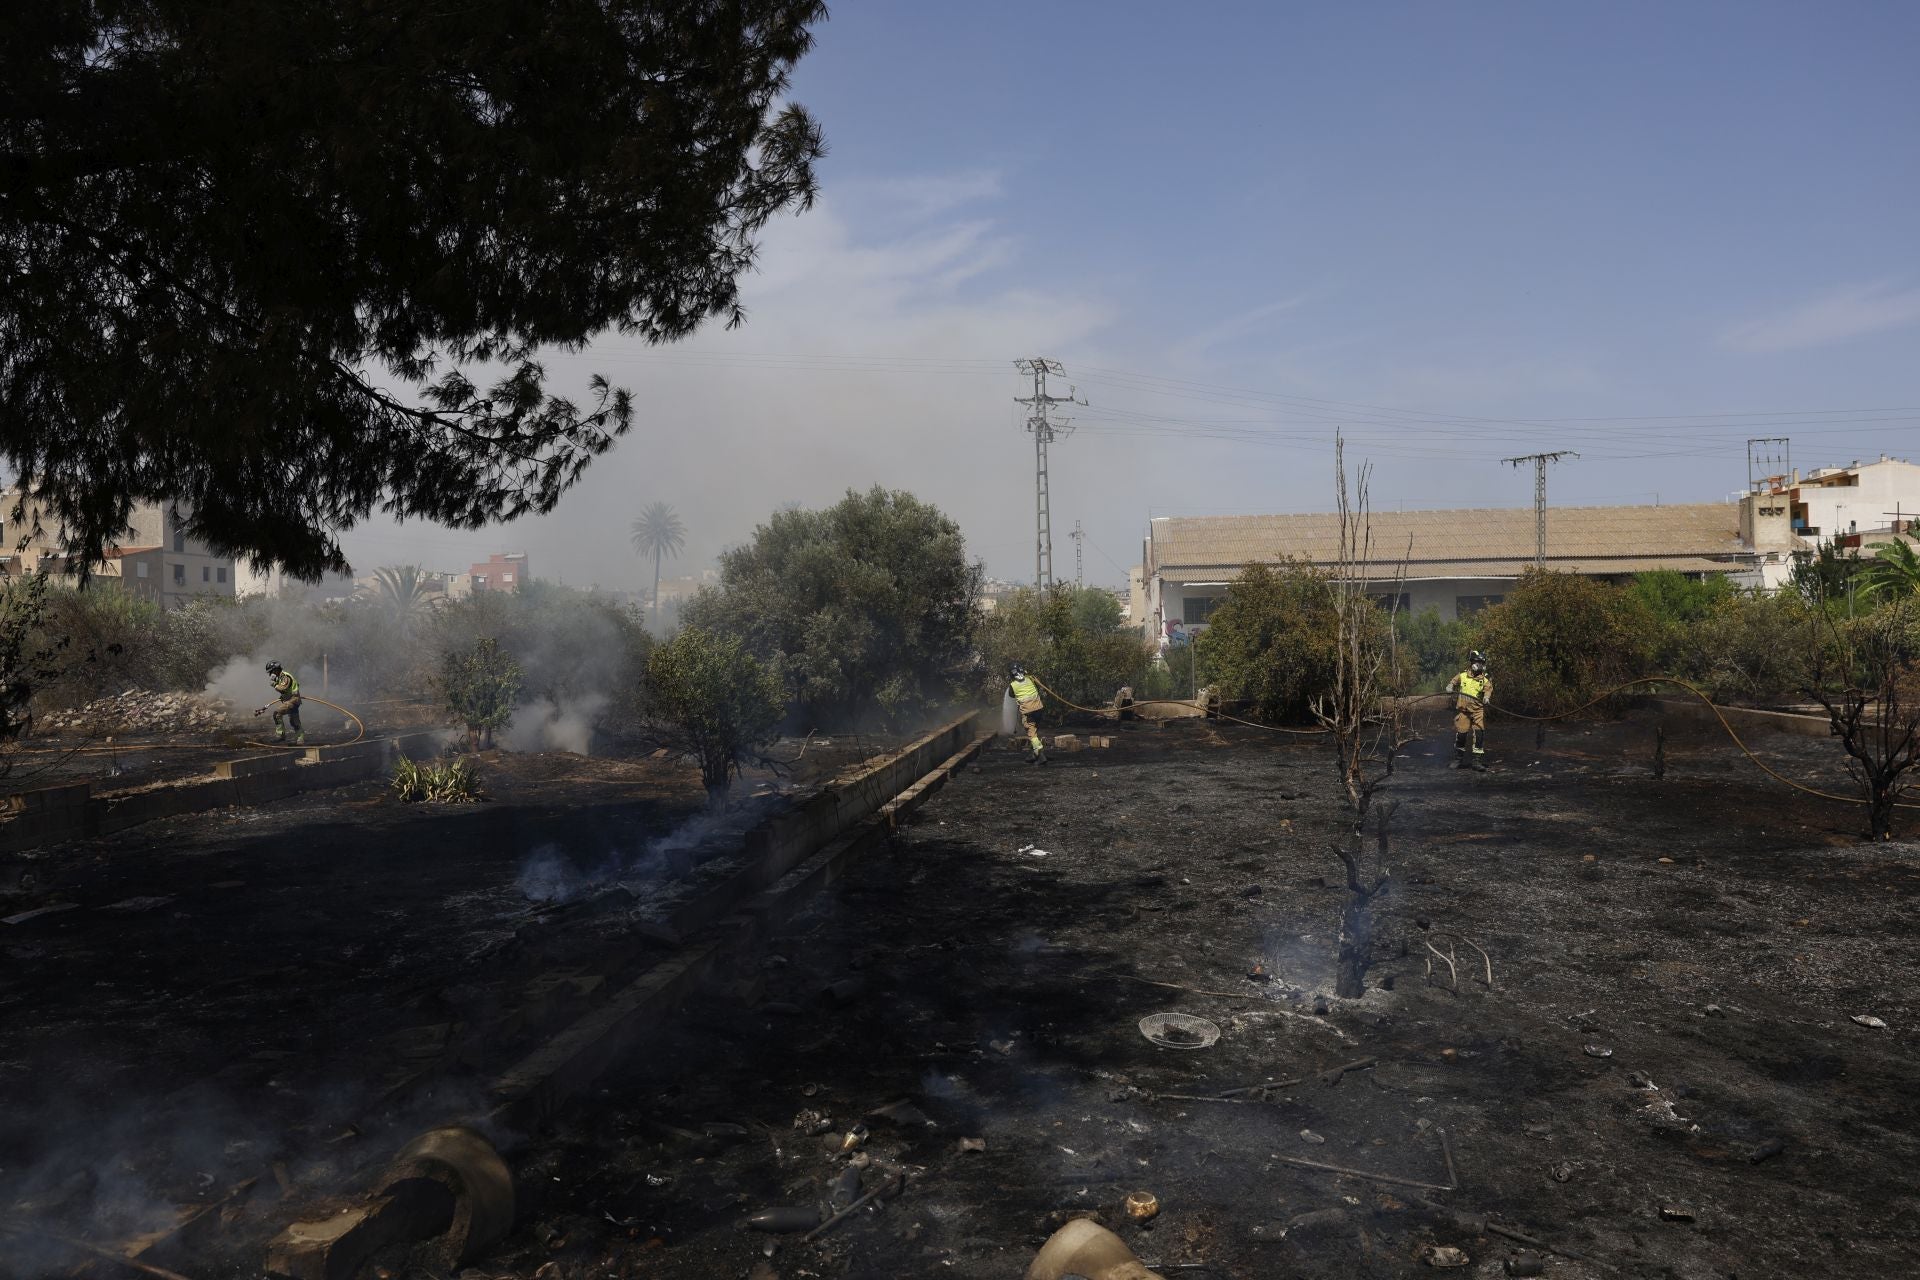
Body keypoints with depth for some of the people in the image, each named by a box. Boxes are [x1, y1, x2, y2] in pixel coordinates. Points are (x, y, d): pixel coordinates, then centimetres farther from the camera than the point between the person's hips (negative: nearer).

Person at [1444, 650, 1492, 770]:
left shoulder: (1485, 679, 3)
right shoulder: (1462, 676, 8)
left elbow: (1488, 689, -13)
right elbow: (1452, 683, 16)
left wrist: (1486, 698, -35)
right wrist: (1450, 687, -9)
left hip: (1478, 710, -1)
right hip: (1462, 709, 1)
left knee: (1479, 733, -12)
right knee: (1460, 733, 2)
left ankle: (1478, 760, -5)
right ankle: (1459, 760, 19)